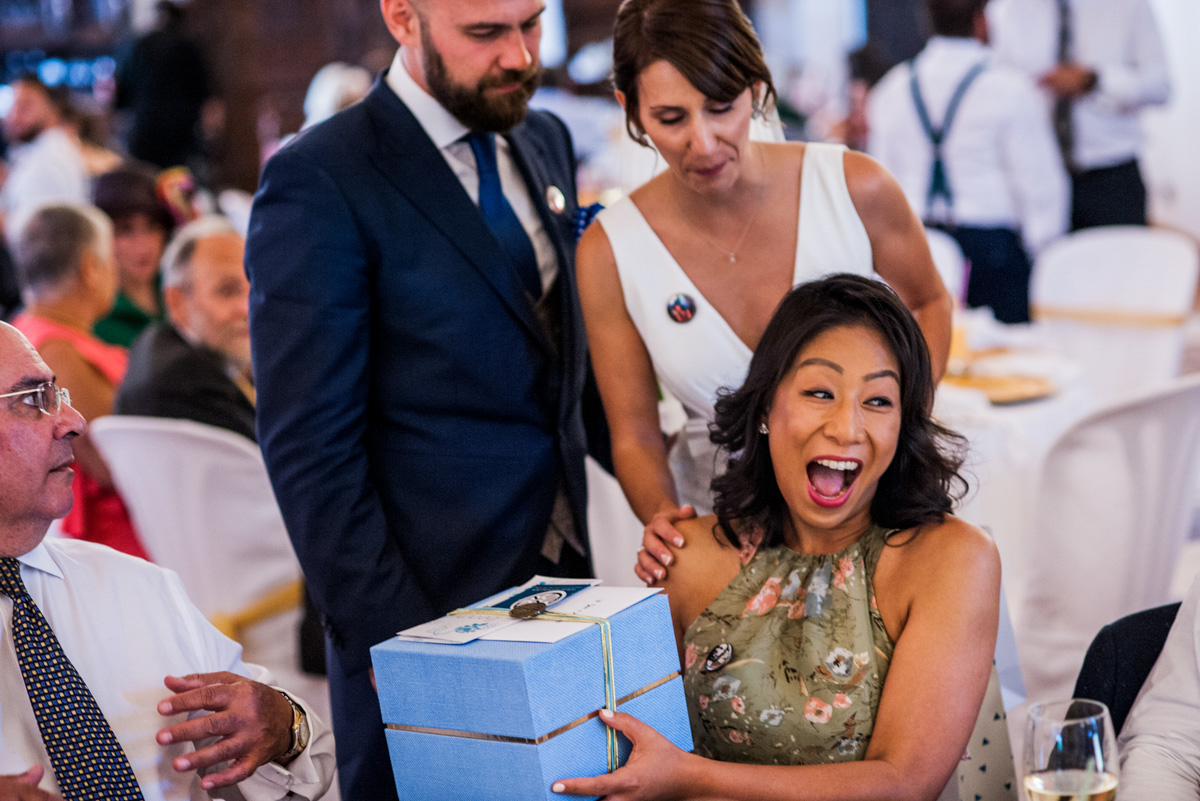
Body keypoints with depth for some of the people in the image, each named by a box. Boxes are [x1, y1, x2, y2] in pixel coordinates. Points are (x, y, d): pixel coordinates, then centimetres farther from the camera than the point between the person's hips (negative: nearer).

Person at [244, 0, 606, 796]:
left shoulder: (546, 142, 9)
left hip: (566, 577, 6)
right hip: (427, 609, -6)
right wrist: (390, 640, -17)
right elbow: (310, 450, -14)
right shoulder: (318, 182, -13)